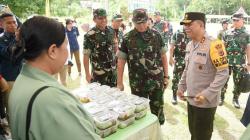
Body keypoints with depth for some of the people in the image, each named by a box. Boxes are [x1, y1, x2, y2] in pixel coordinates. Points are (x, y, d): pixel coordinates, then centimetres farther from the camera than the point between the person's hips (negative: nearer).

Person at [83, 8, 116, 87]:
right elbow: (86, 55, -14)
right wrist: (87, 74, -15)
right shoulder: (90, 35, -16)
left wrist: (116, 62, 13)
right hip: (99, 72, -5)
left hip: (113, 70, 5)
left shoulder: (111, 31, 0)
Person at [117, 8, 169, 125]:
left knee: (157, 109, 14)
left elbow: (163, 56, 5)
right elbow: (121, 61, -2)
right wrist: (119, 82, -3)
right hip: (137, 83, -1)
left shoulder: (156, 35, -1)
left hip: (157, 81, 1)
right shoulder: (127, 38, -5)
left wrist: (166, 76, 4)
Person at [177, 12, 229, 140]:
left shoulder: (214, 44, -18)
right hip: (191, 99, 7)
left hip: (206, 102, -7)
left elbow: (223, 73, -20)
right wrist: (181, 87, 10)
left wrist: (207, 94, -25)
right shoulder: (190, 45, 7)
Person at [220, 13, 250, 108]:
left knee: (238, 82, 8)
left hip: (240, 63, -1)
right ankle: (221, 97, 21)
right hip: (226, 61, 1)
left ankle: (235, 99, 23)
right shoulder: (227, 32, 4)